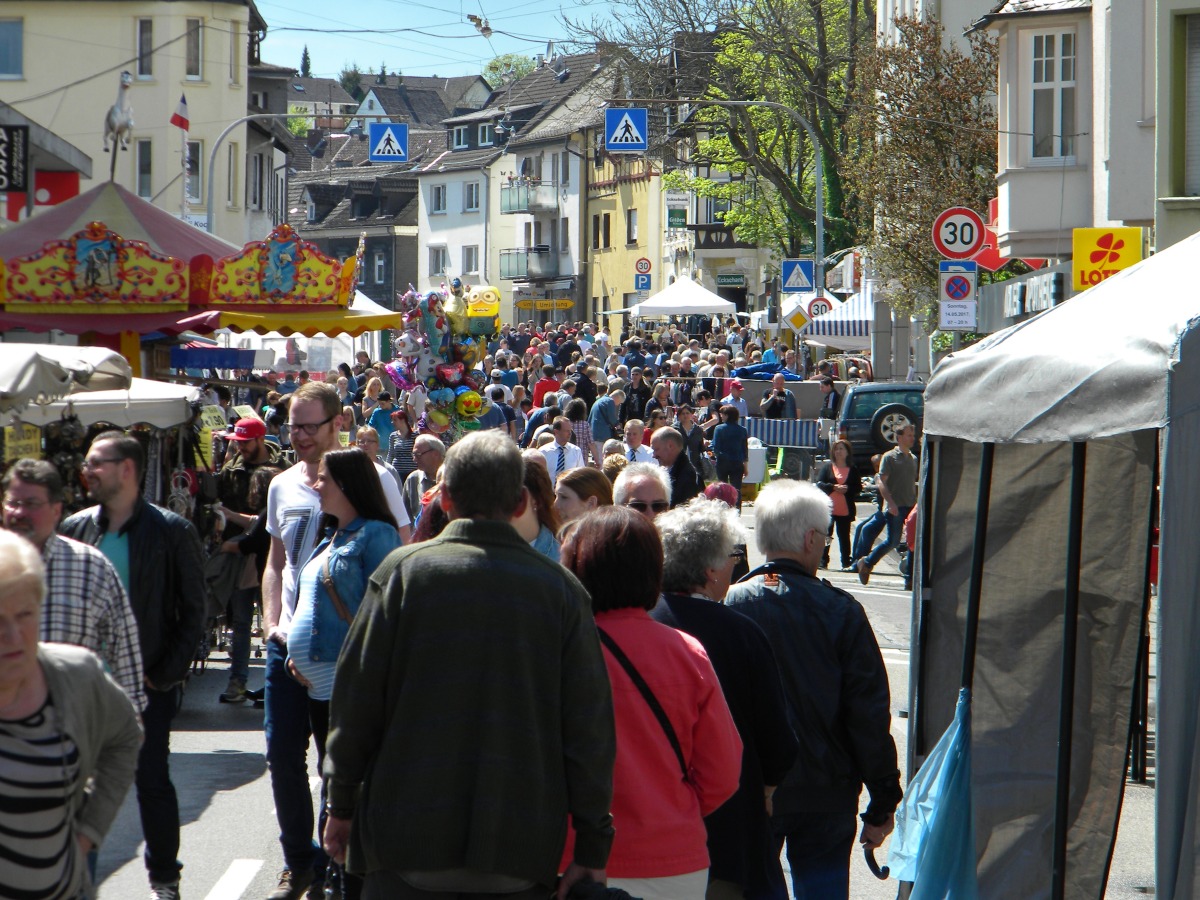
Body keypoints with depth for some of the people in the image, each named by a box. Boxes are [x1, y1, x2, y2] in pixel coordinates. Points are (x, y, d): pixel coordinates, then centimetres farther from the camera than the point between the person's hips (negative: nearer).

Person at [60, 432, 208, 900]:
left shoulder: (172, 531, -6)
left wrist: (166, 673, -8)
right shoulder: (76, 527, 4)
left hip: (148, 683, -3)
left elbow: (193, 610, -2)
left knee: (153, 781, 1)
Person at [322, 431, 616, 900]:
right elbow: (589, 726, -2)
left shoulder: (404, 571, -5)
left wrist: (341, 804, 9)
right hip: (521, 846, 1)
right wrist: (593, 845, 5)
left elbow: (356, 700, -2)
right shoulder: (561, 588, -2)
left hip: (408, 843, -1)